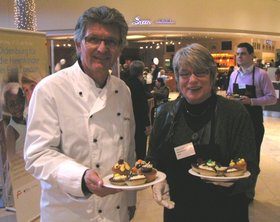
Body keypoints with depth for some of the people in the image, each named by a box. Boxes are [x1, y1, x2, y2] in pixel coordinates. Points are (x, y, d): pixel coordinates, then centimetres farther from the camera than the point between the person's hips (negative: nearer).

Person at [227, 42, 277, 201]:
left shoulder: (261, 74, -11)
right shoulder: (234, 74, 7)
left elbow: (272, 98, -12)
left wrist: (251, 101, -23)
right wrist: (230, 98, -6)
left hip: (254, 122, -5)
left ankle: (249, 191, 23)